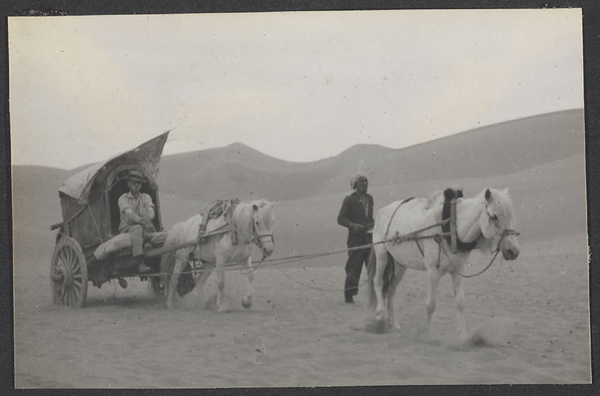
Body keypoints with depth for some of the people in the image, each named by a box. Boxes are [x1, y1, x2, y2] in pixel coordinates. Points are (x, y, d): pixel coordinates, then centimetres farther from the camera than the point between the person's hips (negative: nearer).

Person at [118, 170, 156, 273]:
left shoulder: (145, 197, 17)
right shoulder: (123, 198, 6)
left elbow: (151, 212, -2)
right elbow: (129, 214, -13)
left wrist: (147, 220, -27)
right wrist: (142, 222, -31)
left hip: (144, 227, 4)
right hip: (127, 228, -4)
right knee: (138, 229, -37)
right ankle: (140, 263, -48)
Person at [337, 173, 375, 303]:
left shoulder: (369, 198, 14)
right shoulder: (349, 200, -3)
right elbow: (340, 219, -5)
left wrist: (372, 224, 4)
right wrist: (353, 225, -21)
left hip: (370, 237, 5)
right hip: (356, 238, -5)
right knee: (354, 267, -3)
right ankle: (348, 296, 8)